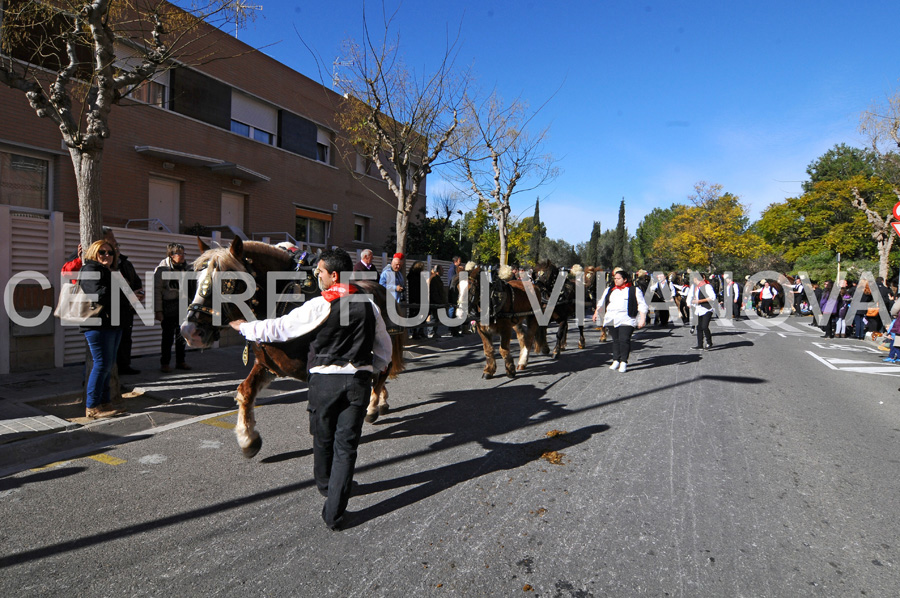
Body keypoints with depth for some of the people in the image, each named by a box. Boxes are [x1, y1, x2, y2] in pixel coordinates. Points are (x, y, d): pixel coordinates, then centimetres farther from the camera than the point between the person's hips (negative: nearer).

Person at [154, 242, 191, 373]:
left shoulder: (185, 267, 9)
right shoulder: (161, 269, -6)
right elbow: (157, 290, -7)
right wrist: (158, 311, -11)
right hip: (168, 306, -5)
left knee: (182, 335, 10)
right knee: (168, 336, 0)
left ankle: (180, 361, 22)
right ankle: (164, 363, 12)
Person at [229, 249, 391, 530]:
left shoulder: (318, 306, -11)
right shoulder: (369, 306, 2)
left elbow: (278, 329, -4)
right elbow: (385, 351, 7)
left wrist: (243, 327, 12)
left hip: (324, 380, -2)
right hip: (359, 381, 2)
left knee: (323, 438, 21)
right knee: (346, 444, 7)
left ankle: (325, 484, 47)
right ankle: (334, 512, 9)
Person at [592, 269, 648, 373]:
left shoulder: (634, 290, 6)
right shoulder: (609, 290, 19)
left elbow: (642, 305, 4)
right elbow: (601, 303, 28)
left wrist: (642, 319, -5)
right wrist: (596, 313, 20)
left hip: (626, 320, -4)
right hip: (612, 320, 4)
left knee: (624, 340, -12)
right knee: (616, 340, 6)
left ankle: (623, 362, -5)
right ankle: (616, 361, 14)